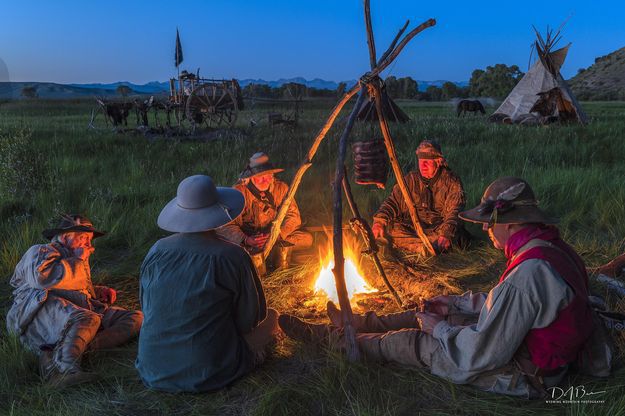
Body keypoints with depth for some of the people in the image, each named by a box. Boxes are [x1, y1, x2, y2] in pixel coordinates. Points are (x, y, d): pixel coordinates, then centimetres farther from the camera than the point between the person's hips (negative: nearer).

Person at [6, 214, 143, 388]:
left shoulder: (77, 259, 37)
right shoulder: (40, 251, 11)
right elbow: (44, 277, -13)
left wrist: (101, 292, 28)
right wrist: (77, 260, -1)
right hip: (45, 307, -8)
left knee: (136, 318, -14)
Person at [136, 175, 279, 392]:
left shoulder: (157, 251, -5)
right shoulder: (231, 256, -18)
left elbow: (148, 308, 8)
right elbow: (250, 319, -7)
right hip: (208, 374, -3)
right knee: (271, 317, 17)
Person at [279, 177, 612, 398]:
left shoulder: (528, 274, -34)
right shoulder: (553, 248, -1)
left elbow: (481, 355, -30)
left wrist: (438, 328, -14)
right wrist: (455, 303, 8)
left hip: (519, 375, -9)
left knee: (407, 341, -2)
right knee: (423, 315, 11)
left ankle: (331, 338, 18)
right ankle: (347, 324, 25)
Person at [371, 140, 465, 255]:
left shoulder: (451, 182, -4)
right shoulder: (410, 179, 7)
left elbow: (455, 212, -15)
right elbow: (393, 201, 4)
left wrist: (446, 234, -34)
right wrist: (379, 221, -15)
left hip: (437, 229, -3)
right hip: (411, 227, 3)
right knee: (387, 228, -26)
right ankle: (426, 248, -36)